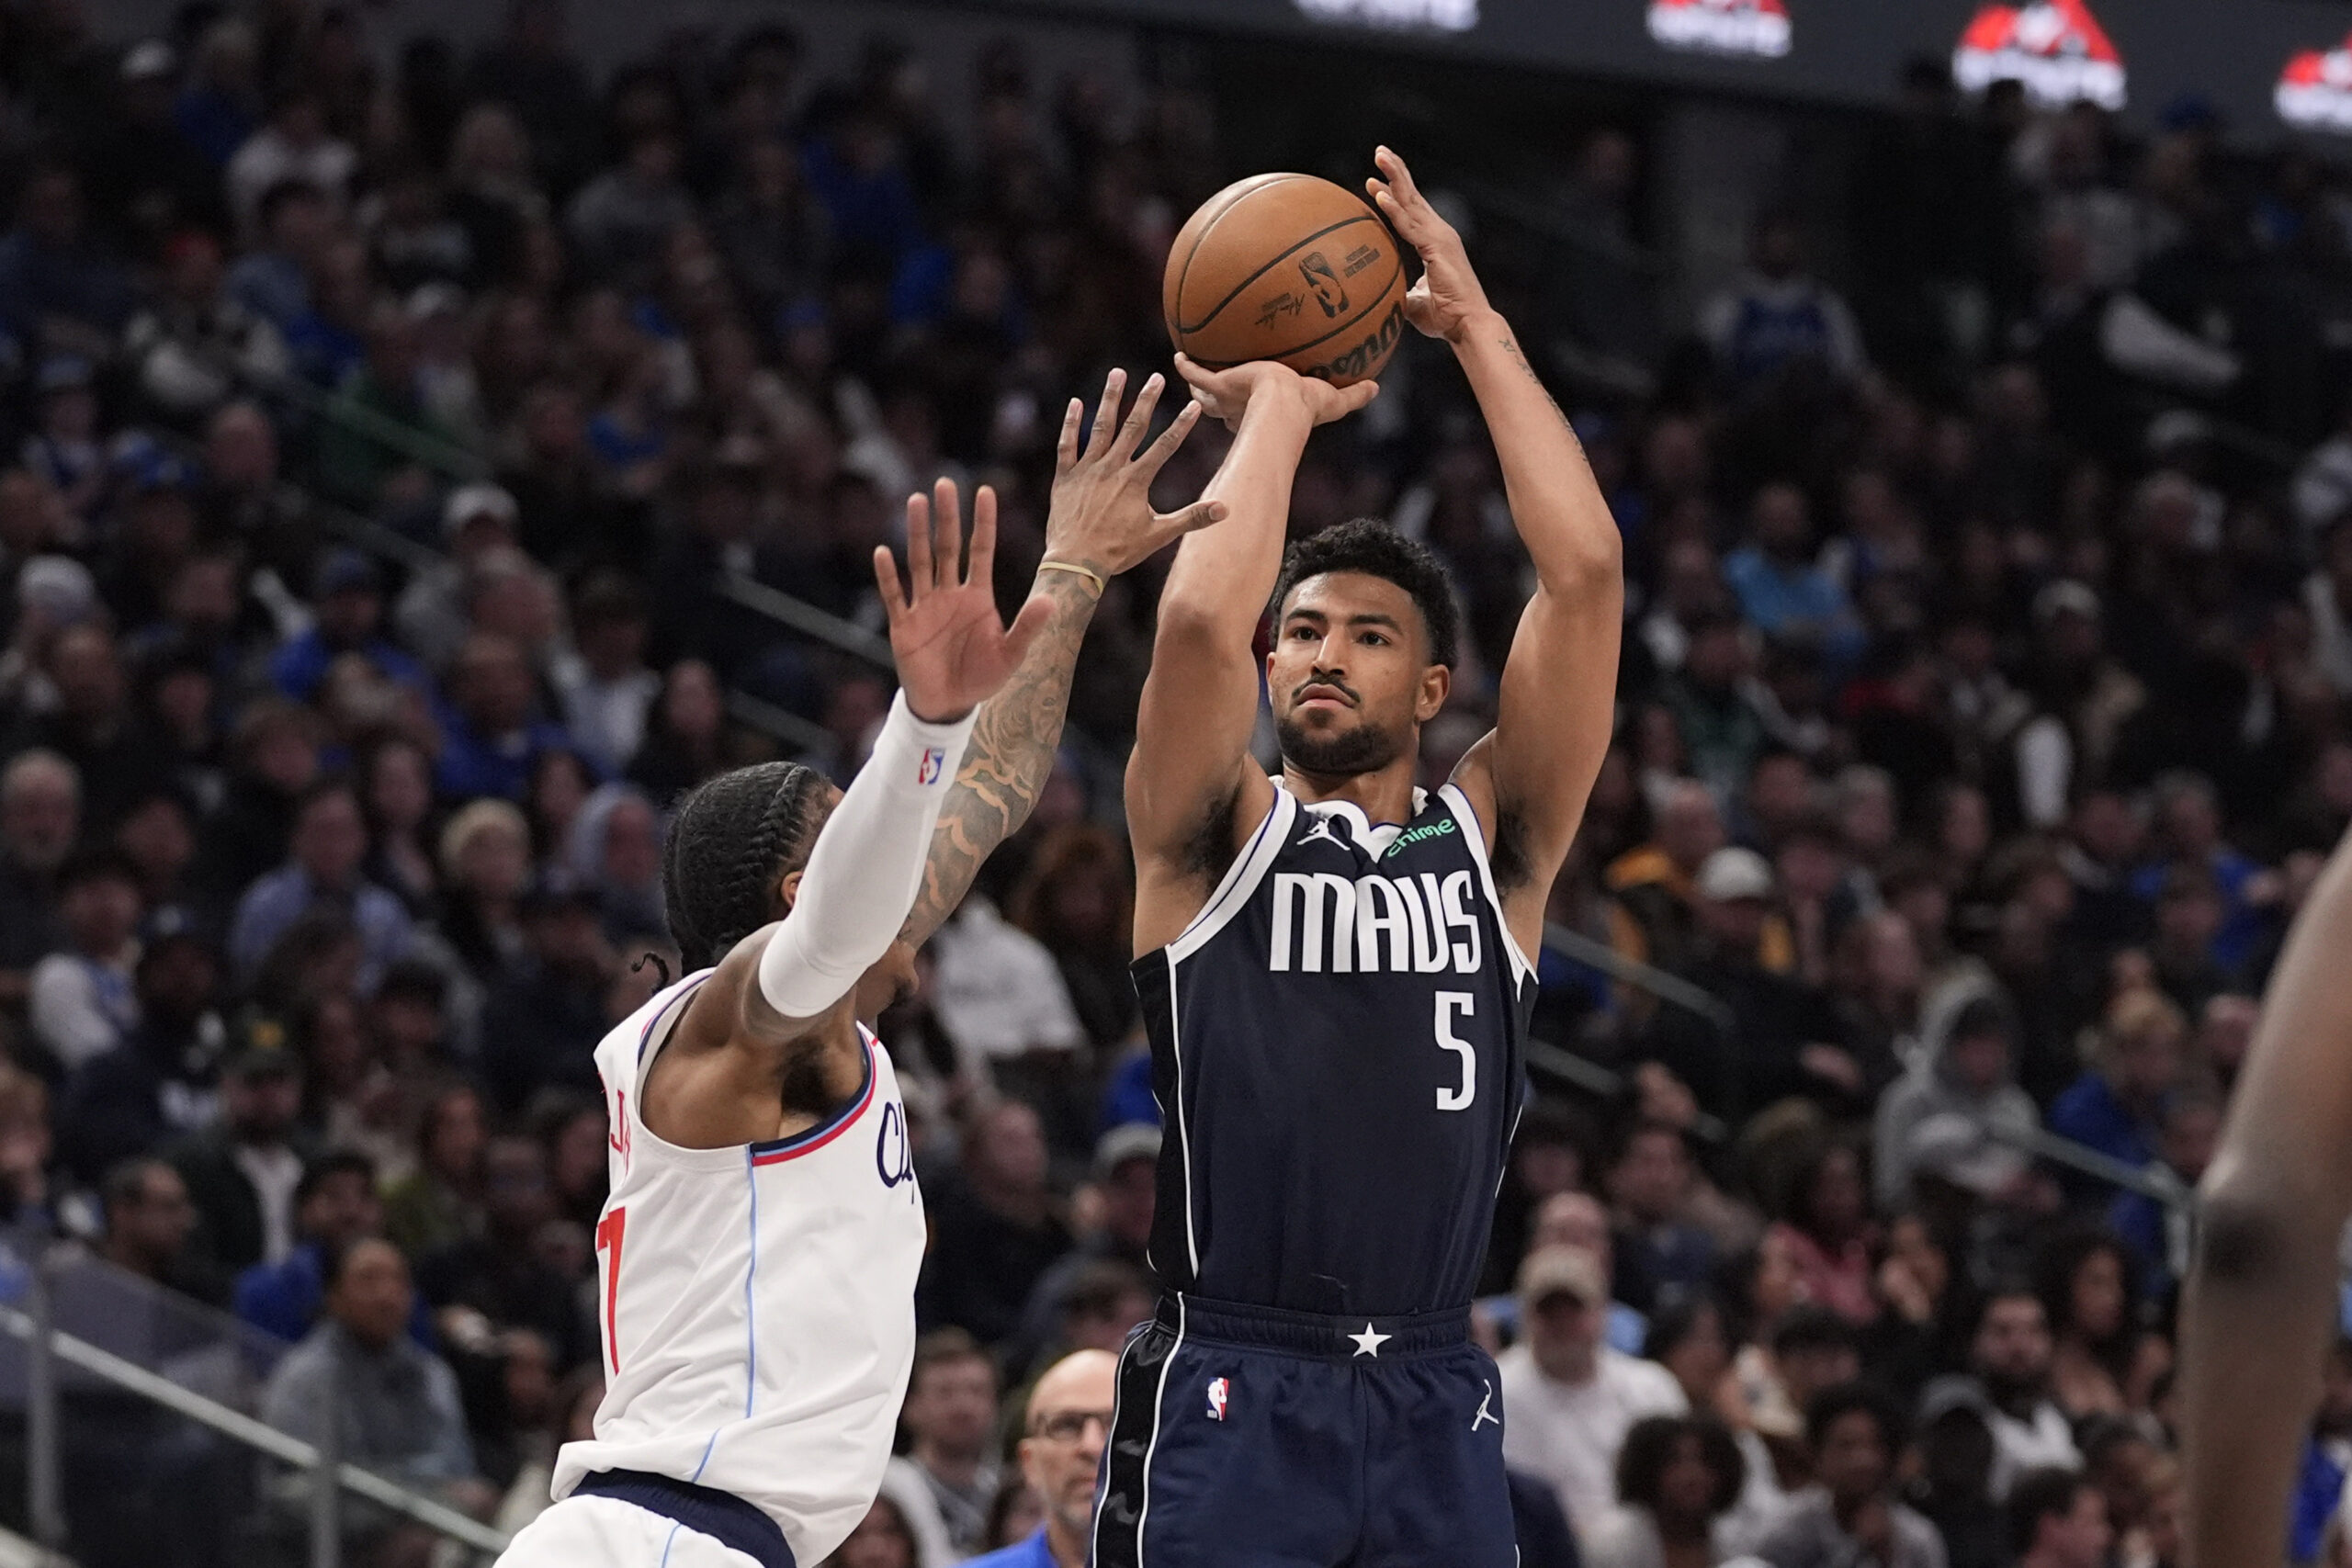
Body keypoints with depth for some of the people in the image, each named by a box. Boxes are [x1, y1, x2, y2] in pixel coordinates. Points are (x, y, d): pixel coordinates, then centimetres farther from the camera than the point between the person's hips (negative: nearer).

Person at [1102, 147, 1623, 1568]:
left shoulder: (1493, 840, 12)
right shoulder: (1218, 836, 6)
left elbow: (1587, 573, 2)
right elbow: (1199, 620, -13)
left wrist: (1475, 326, 4)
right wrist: (1280, 407, 0)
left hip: (1434, 1399, 3)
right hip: (1229, 1391, -3)